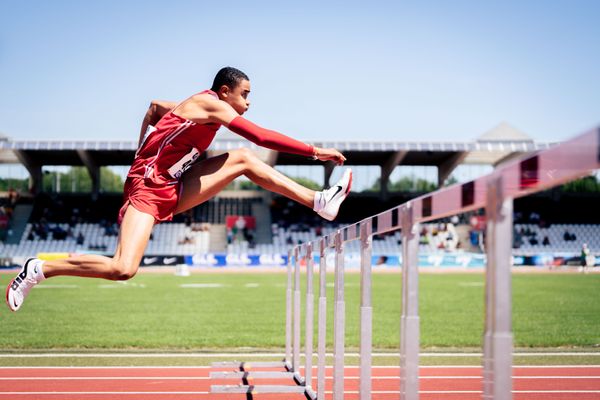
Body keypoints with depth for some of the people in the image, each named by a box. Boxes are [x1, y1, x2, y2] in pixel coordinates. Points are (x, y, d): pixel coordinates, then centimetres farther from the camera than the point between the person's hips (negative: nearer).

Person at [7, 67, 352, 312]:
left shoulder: (195, 109, 14)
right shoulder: (211, 104, -12)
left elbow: (155, 107, 31)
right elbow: (261, 136, -19)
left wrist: (144, 151, 31)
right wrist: (314, 151, -17)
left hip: (172, 190, 9)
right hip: (148, 188, -9)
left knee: (243, 159, 1)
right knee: (123, 269, -24)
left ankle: (319, 202, -3)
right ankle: (39, 270, -6)